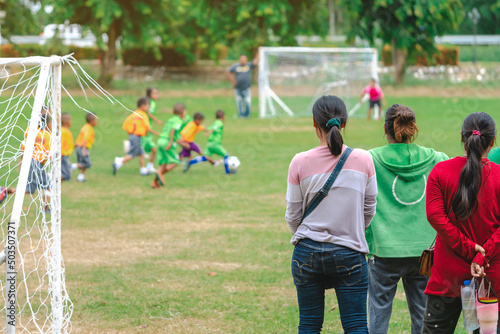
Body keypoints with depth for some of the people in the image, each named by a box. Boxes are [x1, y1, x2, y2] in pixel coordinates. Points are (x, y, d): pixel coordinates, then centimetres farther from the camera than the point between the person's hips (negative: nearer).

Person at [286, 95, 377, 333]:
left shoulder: (301, 162, -6)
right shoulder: (363, 160, -6)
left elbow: (293, 216, 3)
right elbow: (369, 210, 6)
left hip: (307, 252, 1)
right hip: (349, 255, -1)